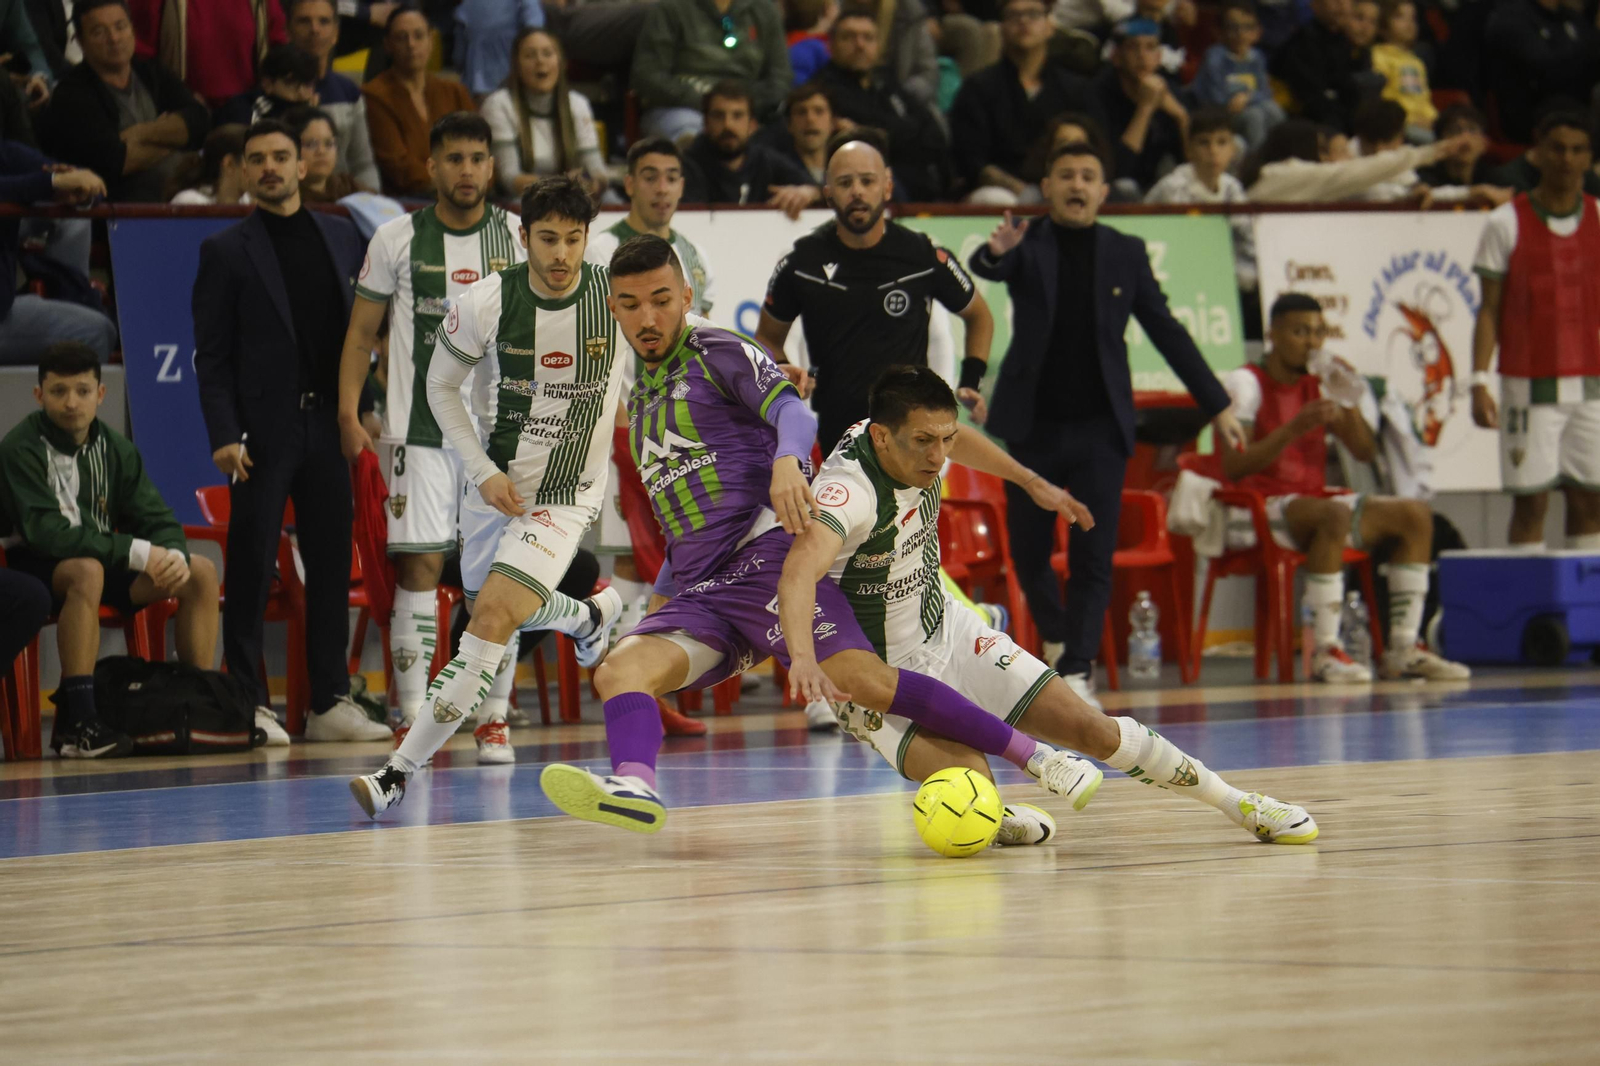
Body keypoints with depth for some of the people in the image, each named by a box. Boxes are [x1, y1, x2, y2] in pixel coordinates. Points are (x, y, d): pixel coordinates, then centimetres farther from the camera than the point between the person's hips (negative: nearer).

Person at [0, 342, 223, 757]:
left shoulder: (114, 448, 2)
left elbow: (158, 520, 5)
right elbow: (44, 533, -27)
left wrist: (174, 555, -22)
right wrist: (137, 552, -30)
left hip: (104, 559, 7)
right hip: (36, 569, -7)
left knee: (201, 572, -5)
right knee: (86, 571, -39)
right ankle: (76, 722, -43)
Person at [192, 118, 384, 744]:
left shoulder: (340, 237, 13)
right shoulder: (226, 252, 2)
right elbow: (211, 355, -2)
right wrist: (223, 435, -11)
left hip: (329, 422, 4)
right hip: (265, 428, -4)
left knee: (332, 563, 5)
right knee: (252, 568, -3)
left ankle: (331, 701, 10)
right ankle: (250, 705, 1)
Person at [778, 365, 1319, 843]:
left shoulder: (914, 444, -10)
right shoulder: (849, 488, -34)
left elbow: (960, 440, 19)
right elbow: (798, 571, -54)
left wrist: (1032, 482, 26)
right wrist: (803, 657, -70)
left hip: (946, 629, 6)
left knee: (1093, 729, 0)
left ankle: (1239, 805, 16)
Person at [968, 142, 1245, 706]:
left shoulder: (1125, 253, 6)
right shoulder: (1027, 245, 1)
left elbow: (1166, 331, 10)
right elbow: (983, 271, -20)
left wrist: (1216, 405, 8)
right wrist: (996, 252, -46)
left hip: (1100, 427, 0)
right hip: (1033, 425, 0)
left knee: (1093, 558, -8)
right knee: (1028, 552, 6)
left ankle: (1076, 671, -4)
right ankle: (1057, 637, 33)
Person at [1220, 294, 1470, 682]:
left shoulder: (1318, 385, 12)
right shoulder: (1247, 384, -9)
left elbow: (1365, 452, 11)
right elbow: (1233, 467, -20)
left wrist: (1349, 400, -5)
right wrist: (1294, 428, -28)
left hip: (1313, 501, 8)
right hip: (1258, 509, -8)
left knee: (1415, 515, -4)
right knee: (1334, 515, -37)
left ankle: (1404, 649, -7)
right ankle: (1326, 653, -36)